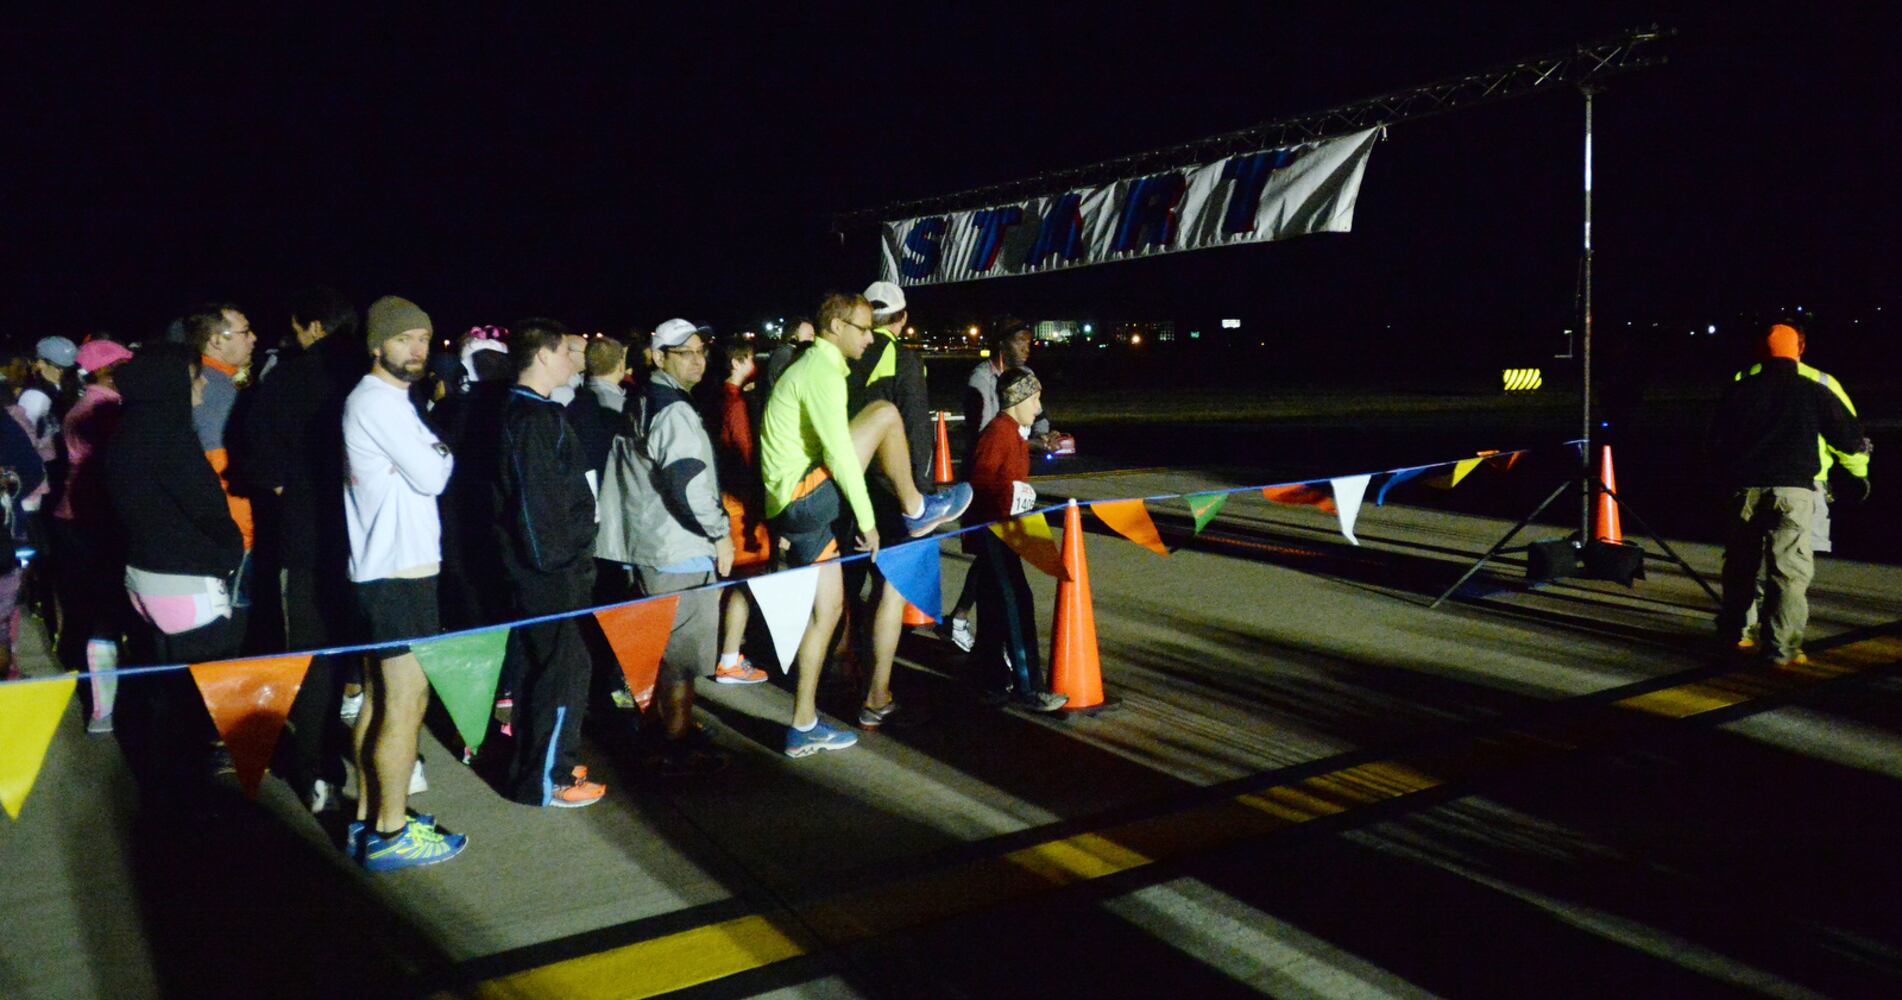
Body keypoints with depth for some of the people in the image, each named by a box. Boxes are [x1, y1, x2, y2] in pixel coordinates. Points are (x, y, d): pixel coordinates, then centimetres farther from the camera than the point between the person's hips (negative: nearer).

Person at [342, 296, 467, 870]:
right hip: (400, 570, -11)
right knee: (406, 701, -5)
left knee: (378, 697, 16)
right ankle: (391, 834, 3)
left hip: (382, 569, 11)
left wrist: (433, 456, -2)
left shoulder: (384, 401, 17)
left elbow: (423, 472, 16)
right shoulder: (378, 401, -15)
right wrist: (444, 454, 1)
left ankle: (368, 819, 26)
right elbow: (431, 476, -16)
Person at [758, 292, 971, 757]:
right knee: (884, 414, -10)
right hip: (804, 498, -10)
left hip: (792, 507, 10)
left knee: (828, 607, 11)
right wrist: (866, 518, -14)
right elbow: (840, 453, -19)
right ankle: (916, 510, 7)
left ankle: (804, 726, 15)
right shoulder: (823, 374, -12)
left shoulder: (811, 367, 22)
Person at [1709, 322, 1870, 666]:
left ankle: (1732, 631, 28)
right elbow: (1850, 437, 8)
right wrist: (1862, 445, 31)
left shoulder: (1740, 390, 7)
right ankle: (1782, 647, -9)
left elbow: (1717, 440, 12)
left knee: (1740, 563, 16)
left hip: (1746, 489, 3)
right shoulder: (1814, 392, 2)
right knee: (1790, 569, -2)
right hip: (1793, 490, -3)